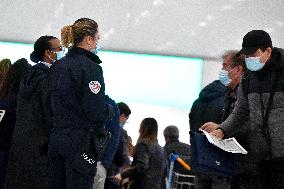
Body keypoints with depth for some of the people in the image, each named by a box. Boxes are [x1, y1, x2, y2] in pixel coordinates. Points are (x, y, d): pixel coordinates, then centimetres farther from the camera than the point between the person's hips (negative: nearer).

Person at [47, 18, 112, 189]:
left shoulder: (57, 66, 12)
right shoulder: (90, 67, -11)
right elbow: (97, 111, -18)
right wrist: (110, 110, 2)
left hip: (56, 138, 8)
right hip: (81, 141, -7)